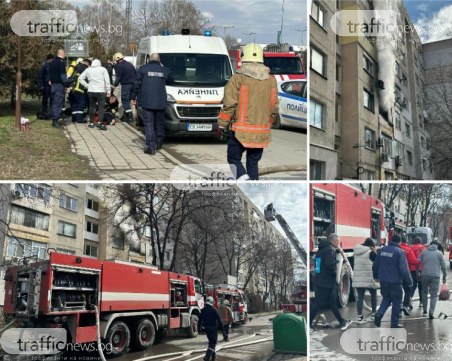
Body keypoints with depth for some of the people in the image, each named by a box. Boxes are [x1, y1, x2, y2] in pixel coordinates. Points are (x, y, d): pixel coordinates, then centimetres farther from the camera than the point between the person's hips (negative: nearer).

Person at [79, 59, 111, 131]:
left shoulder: (88, 70, 10)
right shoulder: (103, 69, 3)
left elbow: (81, 78, 10)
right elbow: (107, 81, -2)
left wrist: (87, 85, 11)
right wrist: (108, 90, 1)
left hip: (91, 91, 3)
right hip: (101, 91, -3)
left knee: (92, 106, 12)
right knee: (101, 106, -2)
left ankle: (91, 122, 15)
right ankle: (100, 122, -15)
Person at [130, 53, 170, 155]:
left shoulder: (143, 69, 1)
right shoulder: (165, 70, 6)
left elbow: (136, 84, 0)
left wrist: (133, 97, 8)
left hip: (147, 102, -2)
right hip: (160, 102, 2)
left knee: (149, 124, -2)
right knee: (159, 123, 17)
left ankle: (151, 147, -11)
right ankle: (159, 143, 28)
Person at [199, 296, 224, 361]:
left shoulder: (203, 310, 2)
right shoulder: (213, 310, -16)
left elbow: (200, 319, 7)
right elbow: (219, 319, -14)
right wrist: (221, 325, -6)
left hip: (206, 328, 6)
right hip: (213, 328, -6)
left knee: (211, 341, 24)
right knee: (213, 343, -4)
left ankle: (213, 355, 35)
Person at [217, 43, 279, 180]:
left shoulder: (237, 78, -7)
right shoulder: (271, 80, 7)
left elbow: (229, 105, -11)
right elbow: (275, 107, 10)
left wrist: (222, 125, -1)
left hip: (241, 131, -4)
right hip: (261, 132, 4)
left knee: (234, 158, 10)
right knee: (253, 163, 14)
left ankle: (243, 177, -14)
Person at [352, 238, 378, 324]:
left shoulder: (356, 252, 8)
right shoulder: (371, 253, -10)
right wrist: (375, 252, 4)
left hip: (358, 278, 4)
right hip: (369, 278, -4)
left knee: (360, 297, 3)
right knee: (373, 294, 19)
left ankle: (360, 316, -3)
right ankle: (374, 313, 26)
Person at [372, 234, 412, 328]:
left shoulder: (382, 250, 5)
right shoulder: (399, 252, -12)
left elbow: (375, 265, 11)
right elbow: (404, 269, -16)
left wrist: (376, 276, 26)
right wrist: (409, 281, -6)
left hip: (383, 281, 5)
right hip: (395, 281, -5)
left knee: (386, 298, 22)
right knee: (397, 302, 10)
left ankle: (379, 314, -2)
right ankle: (394, 324, 13)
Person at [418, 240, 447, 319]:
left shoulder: (424, 251, 7)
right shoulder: (439, 253, 3)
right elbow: (443, 266, 5)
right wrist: (444, 276, 16)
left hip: (424, 275, 2)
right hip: (435, 276, -2)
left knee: (424, 292, 20)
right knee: (434, 295, 2)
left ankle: (424, 310, 24)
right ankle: (431, 312, -9)